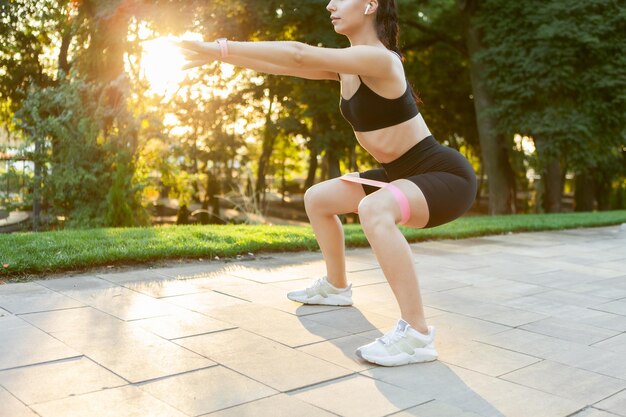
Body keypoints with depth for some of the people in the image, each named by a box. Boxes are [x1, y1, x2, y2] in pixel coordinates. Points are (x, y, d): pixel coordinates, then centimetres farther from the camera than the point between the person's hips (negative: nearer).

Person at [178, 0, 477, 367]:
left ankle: (417, 334, -30)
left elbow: (299, 55, -31)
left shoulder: (378, 59, -23)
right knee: (317, 199, 15)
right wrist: (217, 55, 2)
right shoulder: (347, 68, 5)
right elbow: (284, 67, 6)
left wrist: (220, 48, -28)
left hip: (447, 175, -9)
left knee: (374, 209, -40)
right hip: (405, 174, 10)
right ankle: (336, 287, 32)